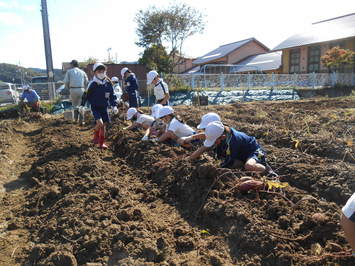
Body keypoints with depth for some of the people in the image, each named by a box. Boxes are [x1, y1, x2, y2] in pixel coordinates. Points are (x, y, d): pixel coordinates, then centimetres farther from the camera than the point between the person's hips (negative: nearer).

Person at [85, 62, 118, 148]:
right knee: (100, 123, -20)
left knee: (104, 125, 6)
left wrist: (114, 106, -5)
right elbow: (88, 96, -1)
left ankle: (101, 143, 21)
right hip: (95, 108, -4)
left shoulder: (108, 83, -3)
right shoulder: (92, 84, -12)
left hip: (104, 107, 4)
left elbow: (112, 96, 5)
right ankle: (96, 137, 12)